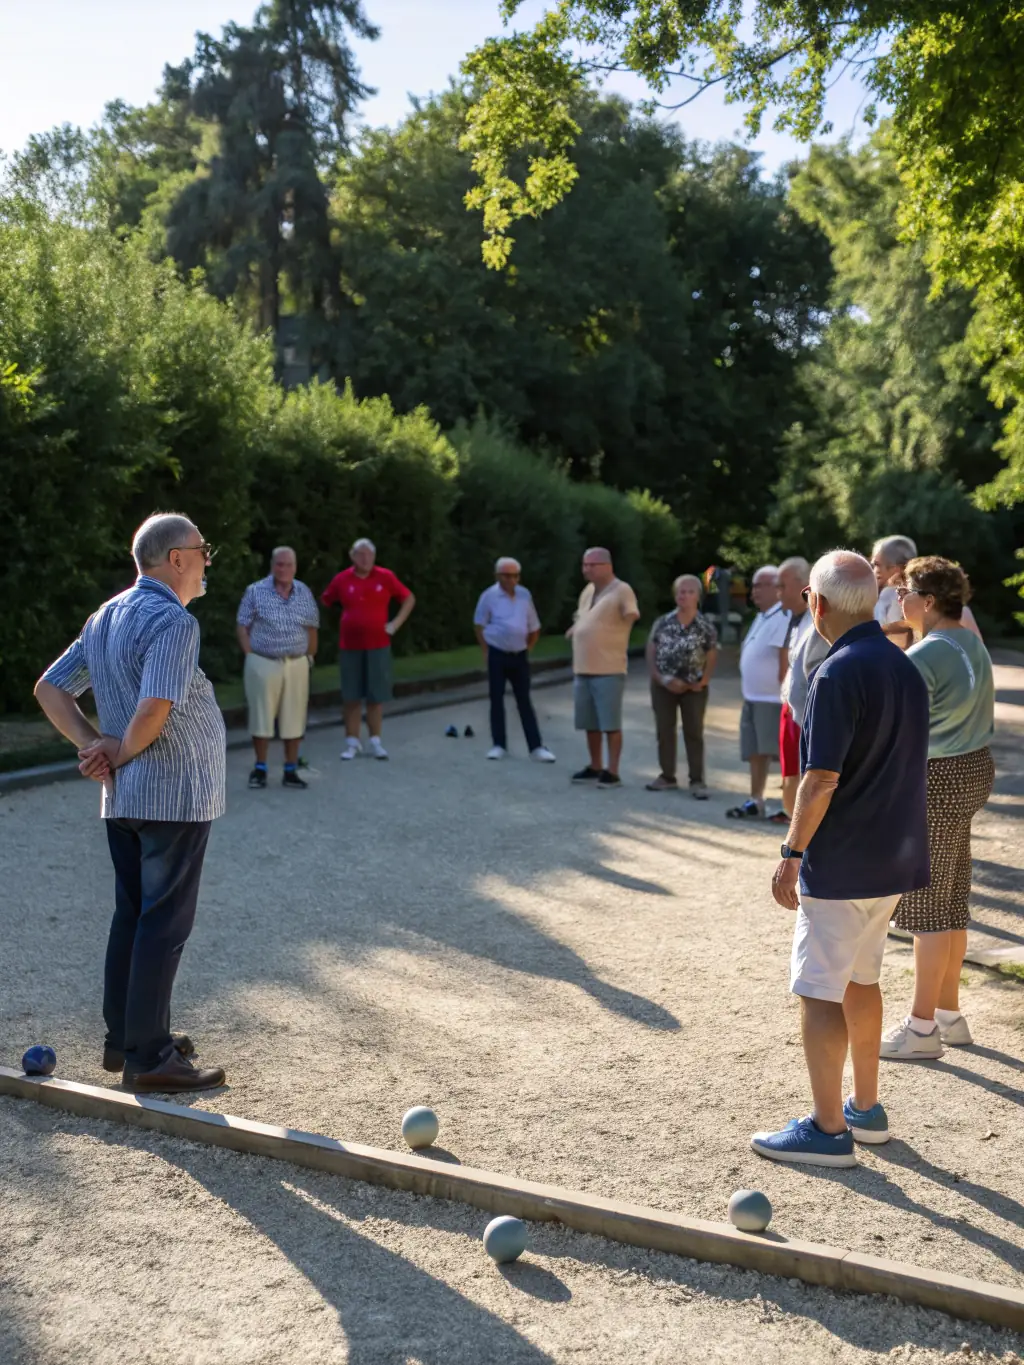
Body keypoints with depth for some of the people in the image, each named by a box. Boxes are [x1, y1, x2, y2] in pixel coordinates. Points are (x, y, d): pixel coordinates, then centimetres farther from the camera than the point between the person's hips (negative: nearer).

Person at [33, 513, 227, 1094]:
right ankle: (149, 1058, 3)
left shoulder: (106, 617, 12)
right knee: (165, 922, -2)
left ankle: (125, 1038, 26)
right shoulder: (173, 621, -17)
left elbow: (50, 689, 13)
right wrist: (121, 754, -12)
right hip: (175, 793, -9)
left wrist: (93, 745, 2)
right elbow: (154, 709, -29)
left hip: (123, 798, 9)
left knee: (132, 915, 16)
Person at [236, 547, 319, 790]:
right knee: (261, 716, 4)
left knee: (294, 718, 5)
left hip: (296, 665, 3)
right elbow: (243, 626, -2)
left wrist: (309, 656, 7)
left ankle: (291, 771, 14)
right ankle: (259, 769, 16)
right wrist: (251, 657, -8)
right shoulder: (255, 592, -3)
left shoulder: (304, 593, 6)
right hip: (263, 663, -3)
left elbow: (312, 627, 12)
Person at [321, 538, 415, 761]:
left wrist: (396, 624, -1)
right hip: (350, 646, 0)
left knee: (376, 695, 3)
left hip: (378, 645, 0)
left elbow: (409, 598, 8)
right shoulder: (341, 579, -1)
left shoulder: (385, 577, -1)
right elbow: (325, 602, 12)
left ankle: (375, 741, 12)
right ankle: (352, 742, 12)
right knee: (350, 696, 3)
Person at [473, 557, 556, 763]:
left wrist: (527, 649, 8)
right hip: (497, 655, -2)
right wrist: (486, 652, -2)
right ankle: (499, 745, 12)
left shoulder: (525, 595, 4)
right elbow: (479, 625, 1)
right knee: (497, 700, 3)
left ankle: (536, 747, 1)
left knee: (524, 701, 3)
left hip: (519, 656, 2)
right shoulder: (489, 596, -6)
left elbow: (534, 629, 13)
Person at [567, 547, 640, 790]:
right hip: (583, 669, 8)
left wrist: (629, 615, -38)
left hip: (609, 670, -8)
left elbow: (633, 614, -23)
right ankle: (595, 767, 24)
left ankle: (612, 772, 0)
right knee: (591, 723, 14)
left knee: (610, 723, -4)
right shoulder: (587, 591, 15)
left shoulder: (621, 590, -9)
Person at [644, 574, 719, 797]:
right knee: (664, 731, 8)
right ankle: (667, 776, 19)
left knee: (694, 733, 1)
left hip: (693, 688, -2)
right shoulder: (662, 622, 0)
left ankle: (697, 780, 5)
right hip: (663, 686, 2)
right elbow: (651, 652, 1)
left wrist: (702, 681, -13)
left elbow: (712, 658, -2)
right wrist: (660, 678, -9)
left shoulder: (706, 627, -4)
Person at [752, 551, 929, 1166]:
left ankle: (829, 1130, 8)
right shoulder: (907, 669, 8)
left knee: (820, 992, 1)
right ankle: (866, 1108, 31)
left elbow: (821, 779, -22)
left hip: (840, 863, -9)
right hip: (895, 858, 9)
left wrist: (792, 853, -14)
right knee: (862, 979, 20)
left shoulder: (839, 674, -19)